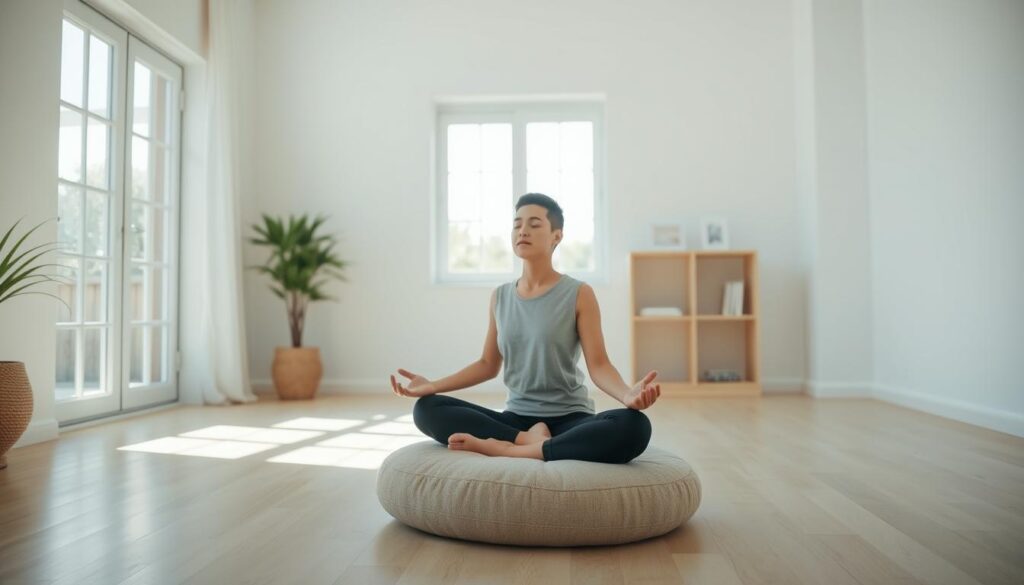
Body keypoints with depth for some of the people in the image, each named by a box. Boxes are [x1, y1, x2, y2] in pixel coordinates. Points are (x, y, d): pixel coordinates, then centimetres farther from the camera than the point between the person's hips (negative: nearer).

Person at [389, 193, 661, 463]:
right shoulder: (500, 296, 9)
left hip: (569, 418, -3)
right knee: (426, 409, -18)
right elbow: (488, 365, 14)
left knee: (634, 426, -36)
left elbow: (598, 365, -9)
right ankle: (529, 440, -24)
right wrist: (432, 385, 2)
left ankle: (506, 448, -28)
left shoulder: (579, 293, -4)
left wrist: (627, 394, -30)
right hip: (515, 418, 3)